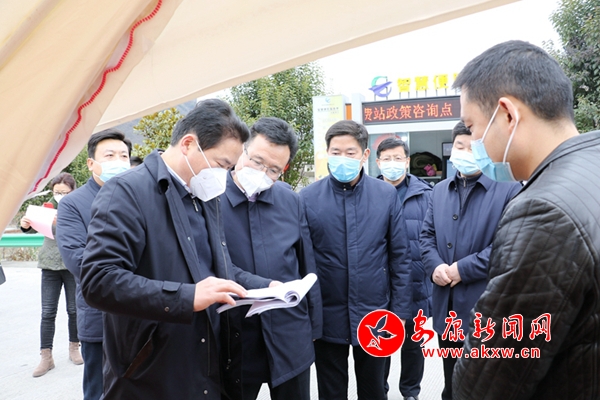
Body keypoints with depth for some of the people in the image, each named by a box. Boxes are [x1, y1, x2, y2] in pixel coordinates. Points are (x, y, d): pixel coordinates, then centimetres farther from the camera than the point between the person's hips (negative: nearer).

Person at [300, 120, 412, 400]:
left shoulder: (387, 195, -4)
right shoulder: (307, 198, -7)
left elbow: (400, 257, 0)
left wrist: (400, 310, -1)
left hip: (374, 314, 1)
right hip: (326, 316, 0)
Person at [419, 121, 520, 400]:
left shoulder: (509, 190, -8)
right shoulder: (439, 190, 11)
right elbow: (426, 235, 12)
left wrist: (464, 269, -18)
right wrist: (434, 266, -7)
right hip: (447, 304, 5)